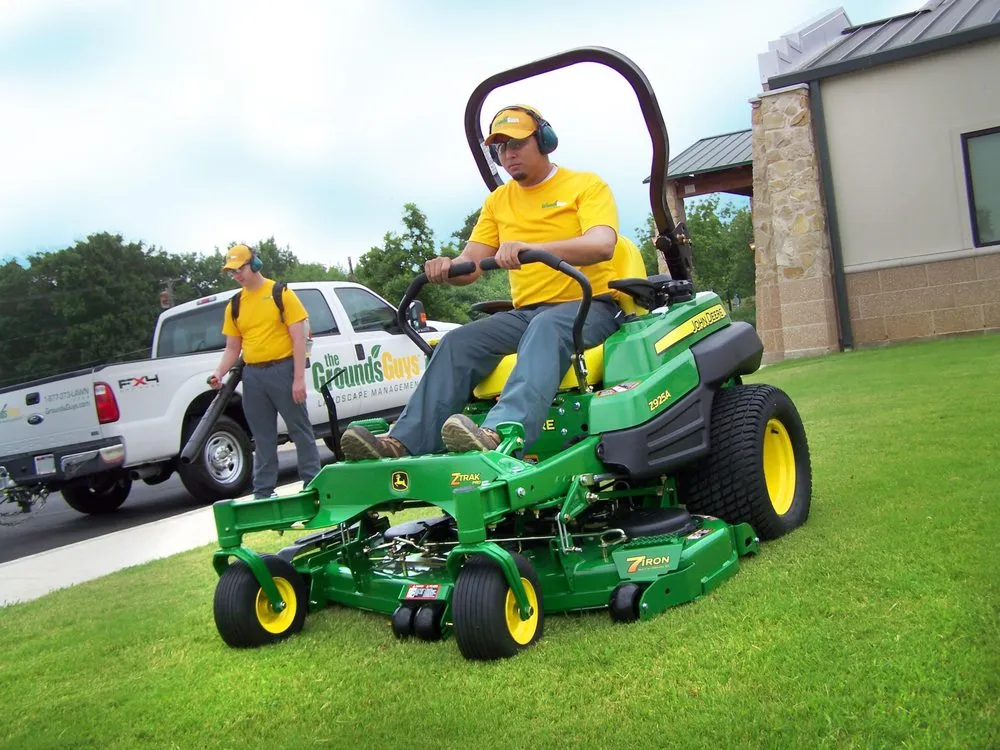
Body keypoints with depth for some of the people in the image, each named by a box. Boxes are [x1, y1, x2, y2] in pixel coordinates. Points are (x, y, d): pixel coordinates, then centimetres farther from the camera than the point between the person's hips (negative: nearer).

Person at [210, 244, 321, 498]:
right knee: (263, 437, 11)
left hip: (283, 369, -4)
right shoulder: (235, 305, 11)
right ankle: (263, 492, 18)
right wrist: (219, 373, -4)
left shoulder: (281, 293, -2)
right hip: (252, 375, 4)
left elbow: (298, 338, -6)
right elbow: (232, 348, 14)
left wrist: (299, 378, -13)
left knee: (300, 430, 2)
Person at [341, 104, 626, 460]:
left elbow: (603, 244, -18)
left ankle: (499, 434, -59)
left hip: (589, 305, -5)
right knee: (459, 341, -19)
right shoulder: (498, 201, 18)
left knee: (545, 329, -38)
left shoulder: (586, 185, 2)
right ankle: (404, 441, -28)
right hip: (526, 311, 5)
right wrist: (447, 267, -17)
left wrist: (532, 248, -34)